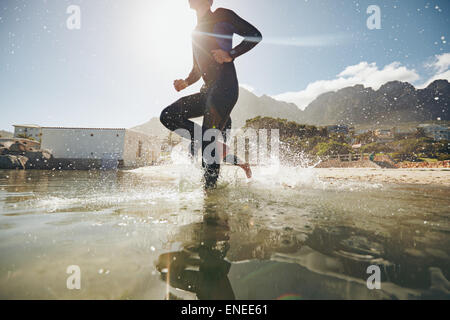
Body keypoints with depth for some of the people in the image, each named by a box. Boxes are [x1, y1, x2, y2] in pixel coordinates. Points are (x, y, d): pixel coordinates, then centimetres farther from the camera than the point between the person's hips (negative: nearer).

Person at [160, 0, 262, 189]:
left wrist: (231, 55, -11)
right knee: (168, 115, 0)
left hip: (225, 87, -8)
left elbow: (255, 35, 1)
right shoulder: (196, 33, 27)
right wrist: (186, 83, 9)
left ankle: (209, 189, -10)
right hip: (208, 91, 8)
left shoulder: (221, 16, 8)